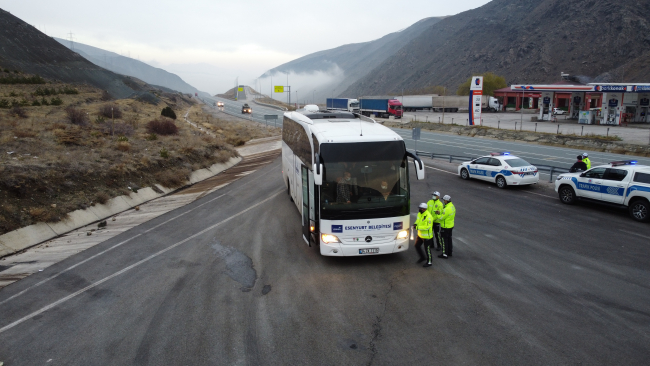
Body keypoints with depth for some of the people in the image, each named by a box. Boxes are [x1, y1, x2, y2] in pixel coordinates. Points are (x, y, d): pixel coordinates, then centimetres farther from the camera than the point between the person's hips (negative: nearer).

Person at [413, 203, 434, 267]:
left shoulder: (428, 217, -27)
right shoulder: (420, 213, 1)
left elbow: (427, 227, -30)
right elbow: (418, 220, 16)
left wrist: (417, 227, -30)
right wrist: (416, 224, -7)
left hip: (427, 236, -9)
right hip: (420, 234, 9)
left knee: (427, 249, 4)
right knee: (417, 245, 17)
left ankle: (429, 262, 21)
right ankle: (422, 257, 38)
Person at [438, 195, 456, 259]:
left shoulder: (447, 209, -27)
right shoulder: (452, 206, 3)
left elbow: (441, 218, -23)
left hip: (445, 227, -9)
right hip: (451, 225, 9)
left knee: (444, 240, 1)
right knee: (449, 239, 19)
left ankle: (445, 254, 7)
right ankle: (450, 252, 30)